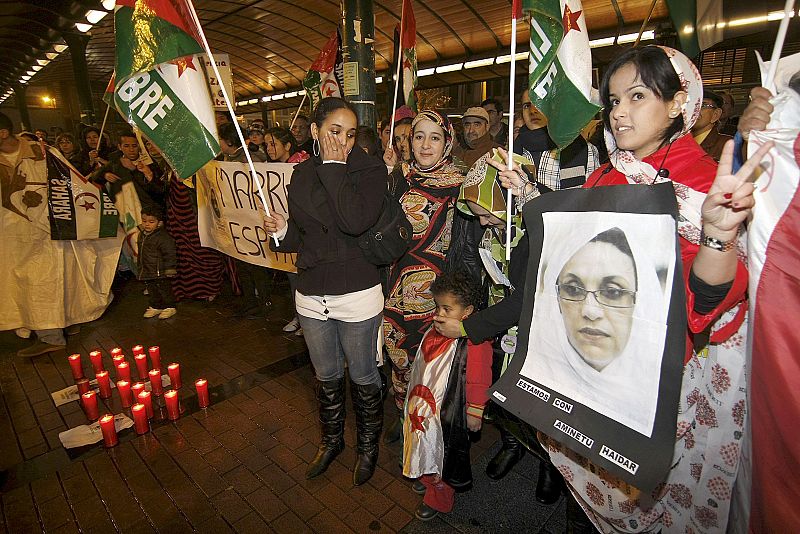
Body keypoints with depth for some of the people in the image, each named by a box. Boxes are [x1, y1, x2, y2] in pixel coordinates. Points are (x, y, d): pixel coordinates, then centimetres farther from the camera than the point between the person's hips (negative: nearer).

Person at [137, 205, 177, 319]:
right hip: (147, 272, 8)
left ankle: (169, 307, 17)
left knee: (164, 289, 3)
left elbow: (169, 254, -17)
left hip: (160, 272, -8)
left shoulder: (163, 237, -18)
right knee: (152, 291, 18)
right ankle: (155, 307, 32)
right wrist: (139, 262, 27)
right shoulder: (142, 235, 8)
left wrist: (169, 269, -17)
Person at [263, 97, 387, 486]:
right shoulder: (302, 174, 5)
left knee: (363, 376, 13)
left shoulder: (370, 170, -10)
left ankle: (367, 445, 40)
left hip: (358, 295, -4)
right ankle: (331, 440, 47)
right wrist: (281, 230, -9)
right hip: (311, 295, 5)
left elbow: (355, 222, -28)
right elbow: (300, 235, 13)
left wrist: (334, 166, -20)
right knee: (326, 376, 21)